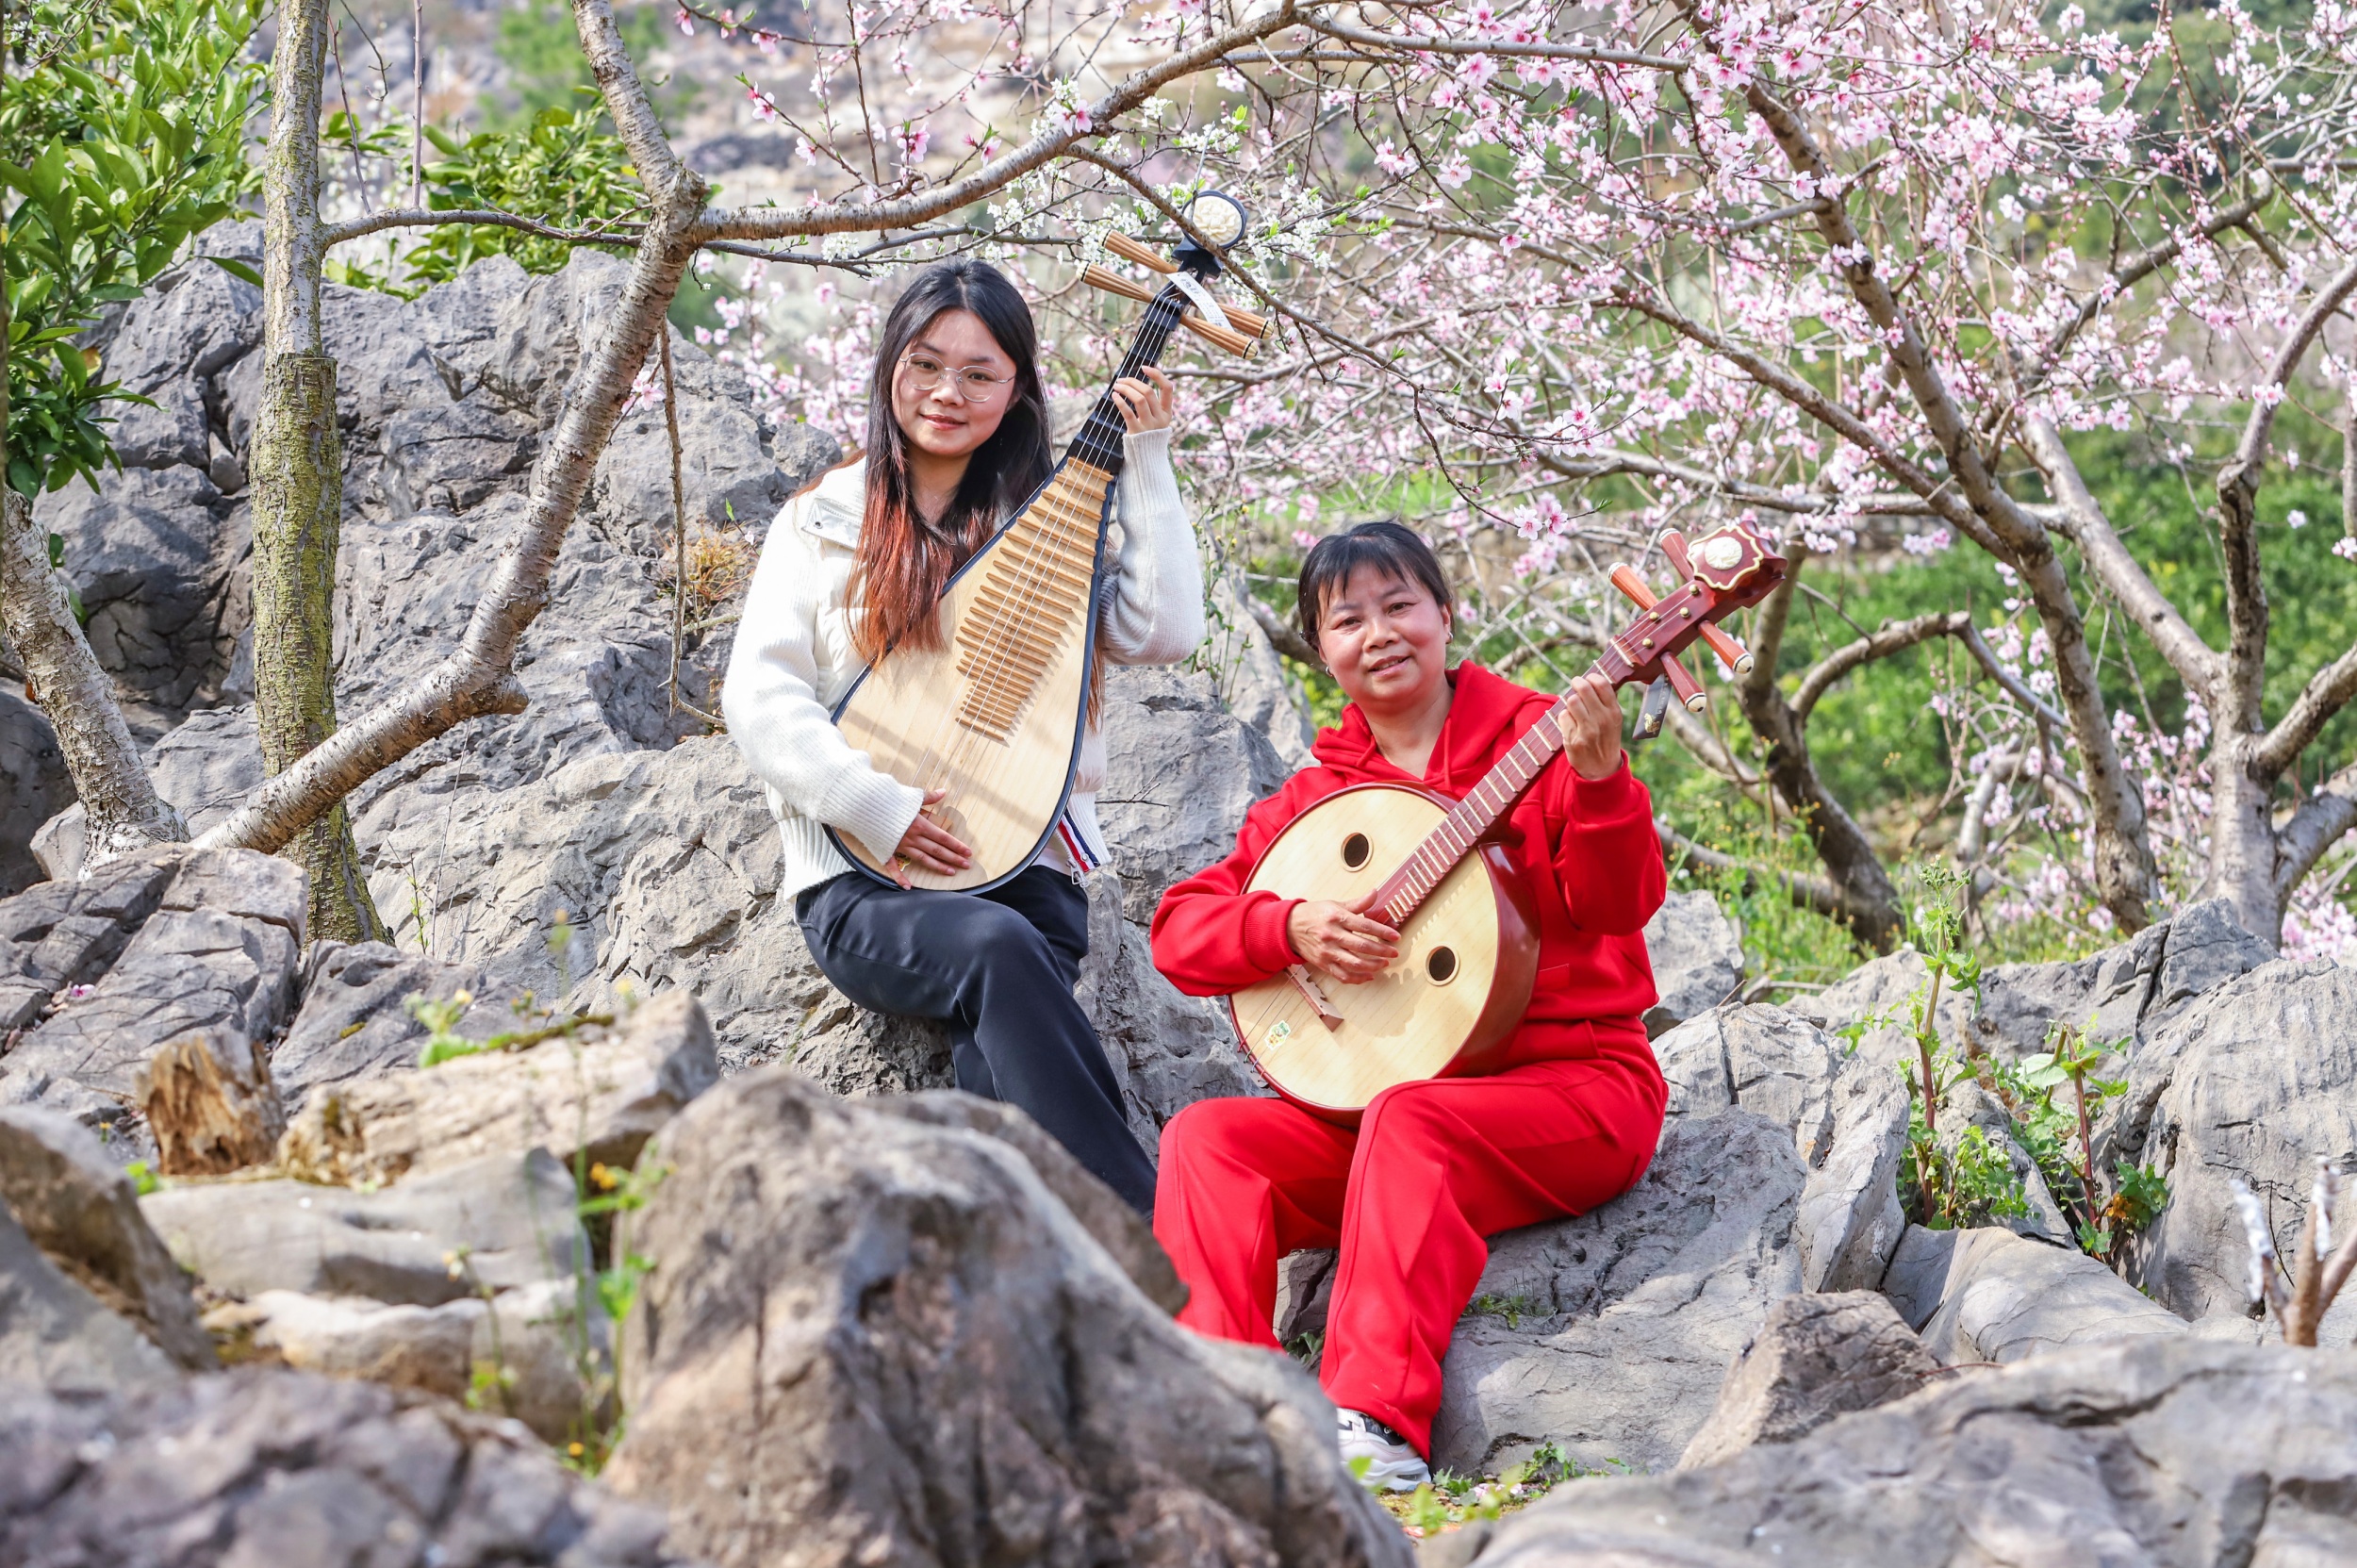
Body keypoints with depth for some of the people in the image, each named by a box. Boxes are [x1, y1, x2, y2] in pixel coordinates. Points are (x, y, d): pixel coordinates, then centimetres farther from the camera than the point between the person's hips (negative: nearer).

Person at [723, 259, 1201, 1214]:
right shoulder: (823, 524, 14)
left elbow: (1162, 633, 2)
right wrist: (869, 800, -14)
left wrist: (1146, 464, 2)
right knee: (996, 946, -34)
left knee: (997, 1061, -30)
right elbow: (759, 696, 2)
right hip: (865, 883, -2)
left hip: (1028, 865, 2)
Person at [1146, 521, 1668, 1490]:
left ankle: (1377, 1426, -43)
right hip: (1373, 1097, 5)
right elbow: (1179, 930, 6)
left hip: (1574, 1086, -5)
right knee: (1205, 1138, -18)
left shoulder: (1538, 739, 1)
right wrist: (1290, 927, -13)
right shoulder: (1312, 798, 13)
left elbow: (1618, 907, -11)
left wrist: (1600, 780, -29)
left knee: (1408, 1121, -35)